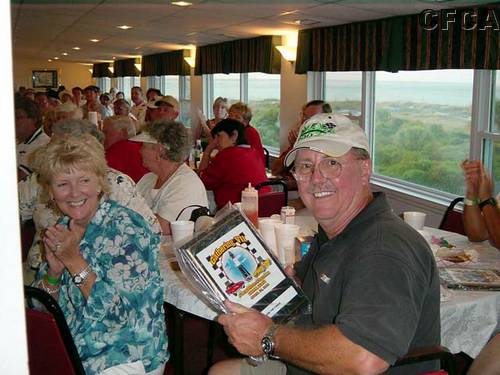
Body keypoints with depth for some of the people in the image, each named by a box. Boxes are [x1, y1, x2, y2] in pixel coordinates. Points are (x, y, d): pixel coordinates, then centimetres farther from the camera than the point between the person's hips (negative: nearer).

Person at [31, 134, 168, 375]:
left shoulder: (127, 228, -16)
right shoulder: (64, 229, 2)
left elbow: (121, 313, -19)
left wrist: (73, 260, -21)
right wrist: (54, 271, -13)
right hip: (72, 353, 6)